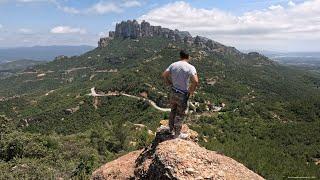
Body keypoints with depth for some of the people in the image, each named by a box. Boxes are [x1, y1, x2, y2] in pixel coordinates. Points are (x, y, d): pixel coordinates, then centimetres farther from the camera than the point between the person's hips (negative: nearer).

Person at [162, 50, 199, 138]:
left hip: (173, 92, 6)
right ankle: (177, 134, 25)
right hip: (182, 95, -5)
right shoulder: (190, 67, -16)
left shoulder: (173, 65, -1)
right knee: (181, 114, 11)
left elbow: (164, 75, -1)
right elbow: (196, 81, -27)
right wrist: (191, 91, -10)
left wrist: (170, 84, 9)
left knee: (173, 111, 24)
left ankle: (171, 129, 42)